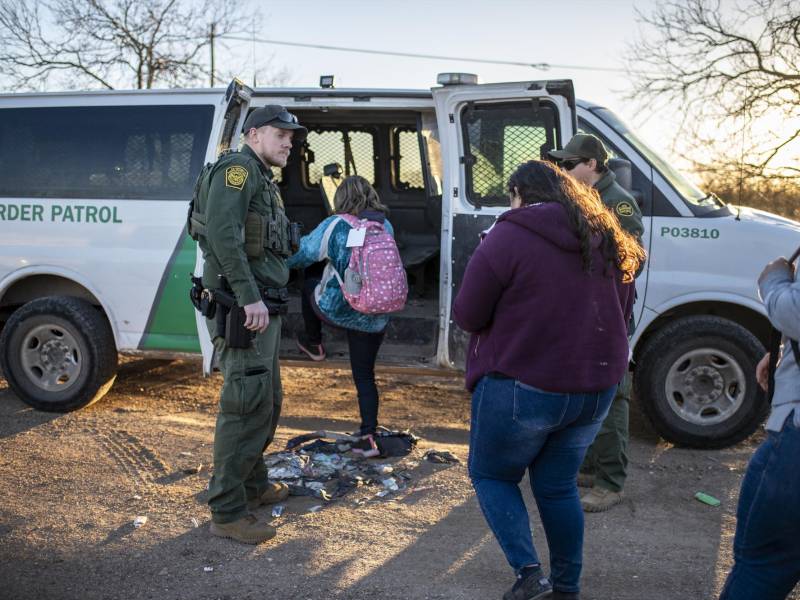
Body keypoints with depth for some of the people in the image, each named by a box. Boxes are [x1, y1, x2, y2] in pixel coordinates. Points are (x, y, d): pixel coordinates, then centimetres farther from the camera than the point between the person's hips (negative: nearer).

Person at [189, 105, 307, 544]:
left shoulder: (262, 180, 22)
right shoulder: (237, 169, -9)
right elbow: (222, 233, -24)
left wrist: (264, 301, 13)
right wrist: (249, 297, -27)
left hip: (262, 308, 11)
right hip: (243, 309, -11)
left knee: (268, 402, 19)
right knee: (247, 407, -9)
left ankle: (253, 484, 34)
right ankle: (227, 512, -1)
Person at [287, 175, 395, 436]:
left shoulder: (335, 225, -11)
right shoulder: (386, 227, 1)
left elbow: (301, 254, -1)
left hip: (336, 309, -3)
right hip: (374, 318, 3)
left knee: (310, 285, 29)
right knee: (364, 375, 16)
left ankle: (314, 344, 41)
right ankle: (368, 430, 12)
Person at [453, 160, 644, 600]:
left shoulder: (509, 237, -13)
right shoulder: (606, 239, 7)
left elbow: (466, 315, -10)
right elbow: (622, 313, 17)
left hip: (523, 388, -6)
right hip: (596, 389, 6)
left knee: (490, 475, 16)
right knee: (558, 487, 21)